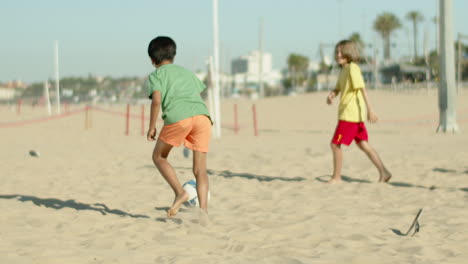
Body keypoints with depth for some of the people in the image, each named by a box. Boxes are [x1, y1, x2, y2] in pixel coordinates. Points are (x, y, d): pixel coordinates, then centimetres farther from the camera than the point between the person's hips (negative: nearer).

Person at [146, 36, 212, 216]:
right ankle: (203, 208, -5)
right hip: (203, 115, 4)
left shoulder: (156, 75, 17)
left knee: (158, 157, 16)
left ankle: (180, 193, 1)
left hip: (178, 117, -4)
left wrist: (151, 127, 7)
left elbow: (156, 100, 1)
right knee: (200, 168, 7)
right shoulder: (187, 72, 34)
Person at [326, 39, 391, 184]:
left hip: (350, 114, -10)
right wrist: (331, 95, -6)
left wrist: (370, 110, -26)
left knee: (335, 144, -4)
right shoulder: (343, 70, 16)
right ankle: (383, 172, 8)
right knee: (363, 144, 10)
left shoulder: (352, 68, -12)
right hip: (354, 114, 10)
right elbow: (338, 88, 18)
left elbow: (362, 89, -19)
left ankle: (336, 177, 5)